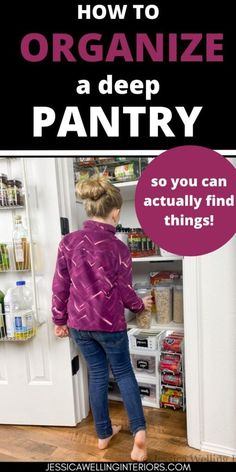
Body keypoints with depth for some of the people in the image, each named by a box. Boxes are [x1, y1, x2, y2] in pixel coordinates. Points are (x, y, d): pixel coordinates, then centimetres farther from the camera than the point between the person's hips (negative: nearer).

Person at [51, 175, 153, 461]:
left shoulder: (68, 242, -8)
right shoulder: (119, 248, -15)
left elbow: (60, 287, -3)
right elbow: (124, 291, -6)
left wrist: (60, 320, 10)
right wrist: (140, 305, 15)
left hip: (79, 322, 3)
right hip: (109, 323, -3)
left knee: (97, 374, 21)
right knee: (123, 373, 19)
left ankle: (103, 434, 35)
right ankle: (139, 431, 11)